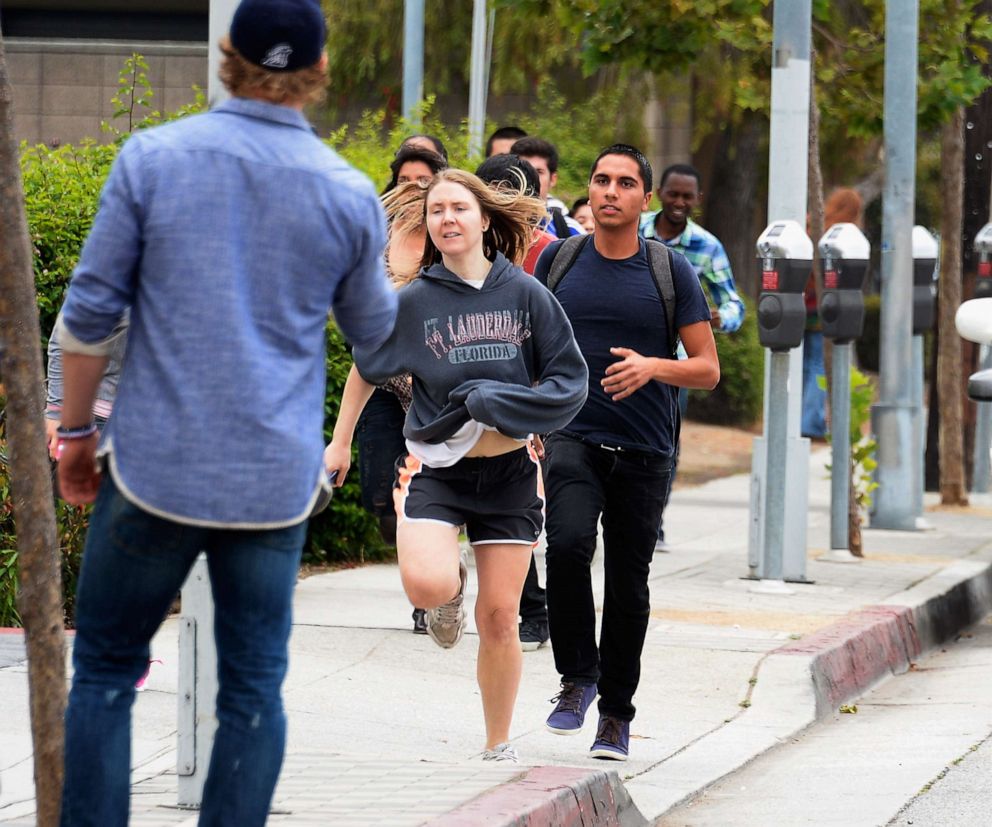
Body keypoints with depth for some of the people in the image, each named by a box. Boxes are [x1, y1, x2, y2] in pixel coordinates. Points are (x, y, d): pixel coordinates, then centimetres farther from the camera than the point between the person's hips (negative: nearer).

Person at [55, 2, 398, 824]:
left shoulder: (153, 158, -5)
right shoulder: (349, 194, -1)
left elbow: (90, 311, -3)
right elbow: (373, 330, 15)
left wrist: (75, 429, 9)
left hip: (156, 468, -1)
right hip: (276, 478, 1)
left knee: (106, 669, 9)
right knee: (254, 687, 6)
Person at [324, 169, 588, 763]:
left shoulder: (524, 294, -3)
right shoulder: (415, 300, -3)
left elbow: (571, 380, -1)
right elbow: (366, 368, 13)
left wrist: (498, 409, -15)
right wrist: (340, 442, 18)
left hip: (509, 471, 1)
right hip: (435, 468, -1)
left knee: (499, 618, 3)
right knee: (427, 586, -26)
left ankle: (499, 747, 19)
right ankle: (454, 584, 12)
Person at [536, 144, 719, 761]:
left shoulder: (671, 271, 0)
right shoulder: (559, 260, 4)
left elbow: (708, 369, 0)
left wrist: (652, 367, -19)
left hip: (645, 450, 0)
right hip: (572, 437, 0)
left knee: (628, 584, 4)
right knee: (568, 543, -25)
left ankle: (616, 712, 20)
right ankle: (577, 675, -7)